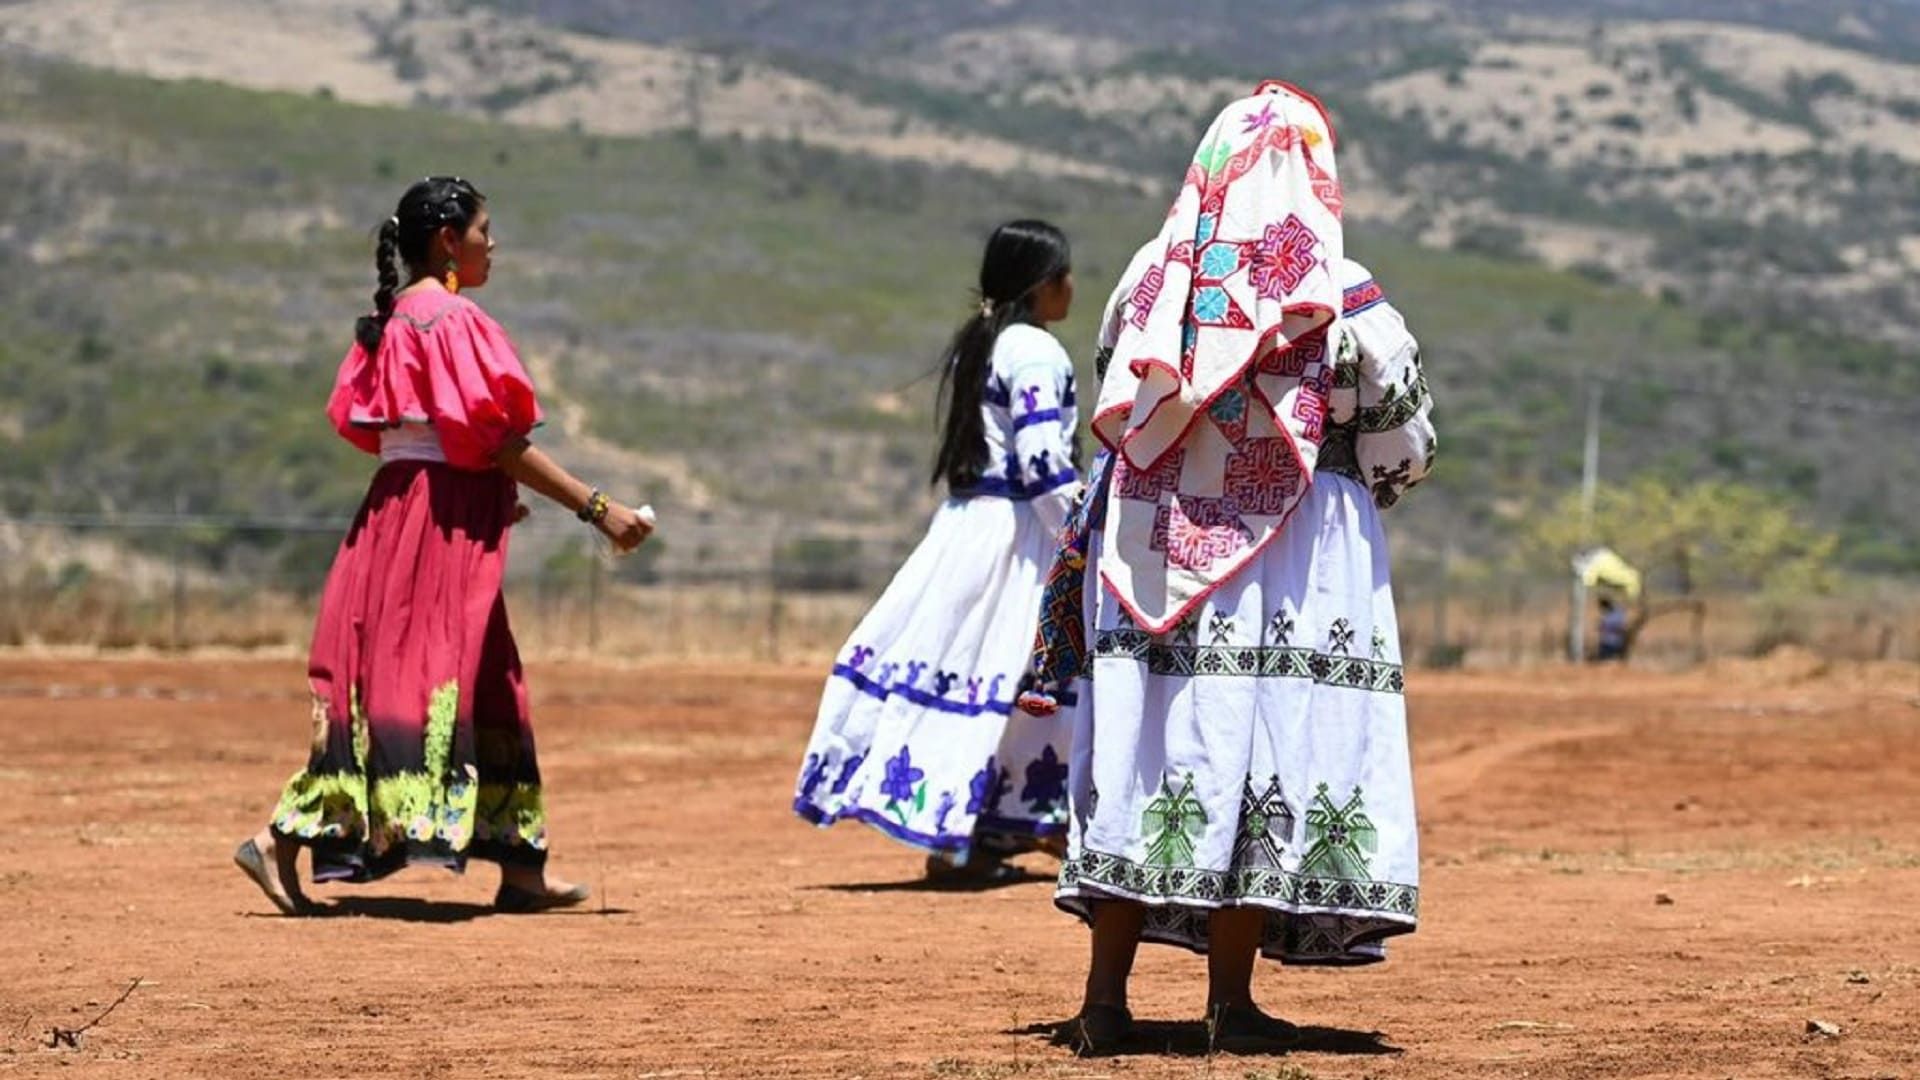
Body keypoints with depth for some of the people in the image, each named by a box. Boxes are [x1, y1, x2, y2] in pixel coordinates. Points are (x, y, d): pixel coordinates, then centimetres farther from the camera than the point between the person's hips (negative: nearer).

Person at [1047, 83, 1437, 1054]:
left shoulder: (1150, 283, 2)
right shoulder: (1342, 300, -8)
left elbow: (1113, 420, 12)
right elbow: (1403, 447, -1)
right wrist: (1355, 484, 19)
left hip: (1149, 548, 4)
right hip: (1294, 558, -3)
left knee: (1138, 753, 7)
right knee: (1263, 755, 2)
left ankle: (1107, 995, 7)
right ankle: (1230, 1001, 4)